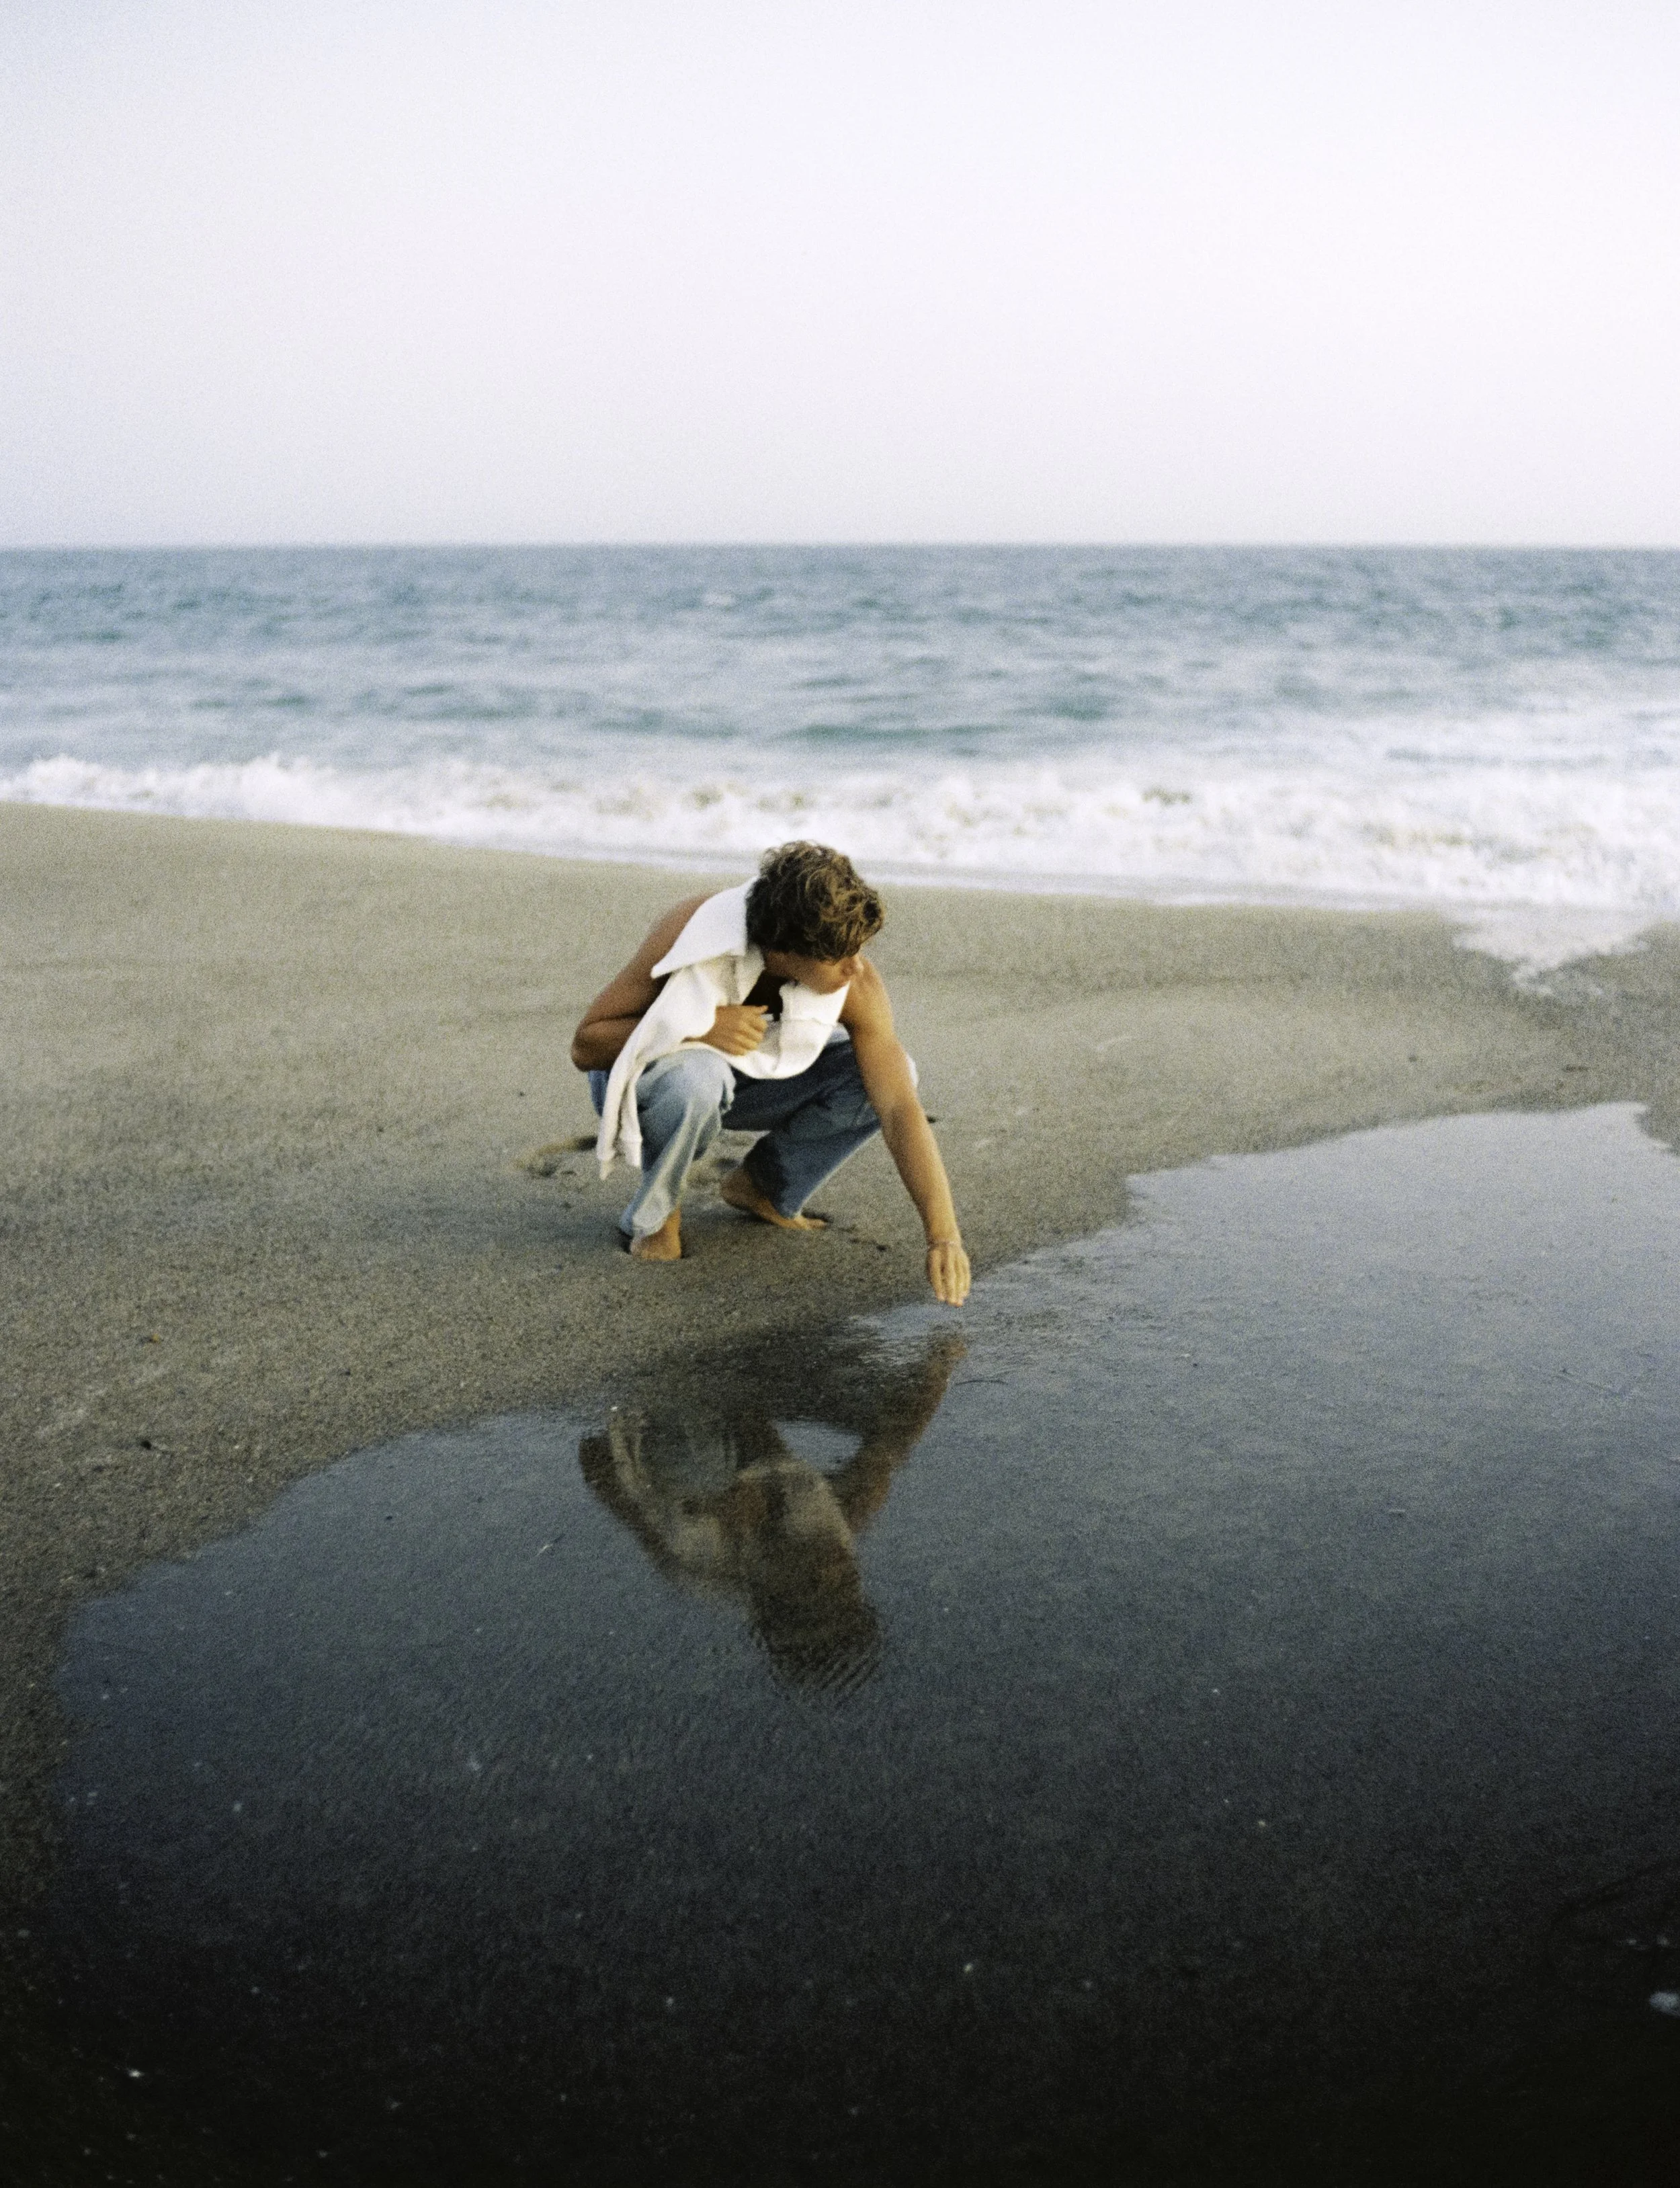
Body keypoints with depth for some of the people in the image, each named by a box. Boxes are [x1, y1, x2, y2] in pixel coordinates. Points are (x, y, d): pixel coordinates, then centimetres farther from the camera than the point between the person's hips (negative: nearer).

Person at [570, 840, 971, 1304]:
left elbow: (901, 1110, -30)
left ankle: (764, 1188, 4)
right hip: (647, 1077, -4)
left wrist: (944, 1236, -39)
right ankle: (654, 1211, -9)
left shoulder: (858, 987, -26)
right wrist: (701, 1028, -40)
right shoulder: (690, 932, -33)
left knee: (882, 1074, -19)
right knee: (697, 1077, -41)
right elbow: (585, 1044, -26)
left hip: (745, 1080, 4)